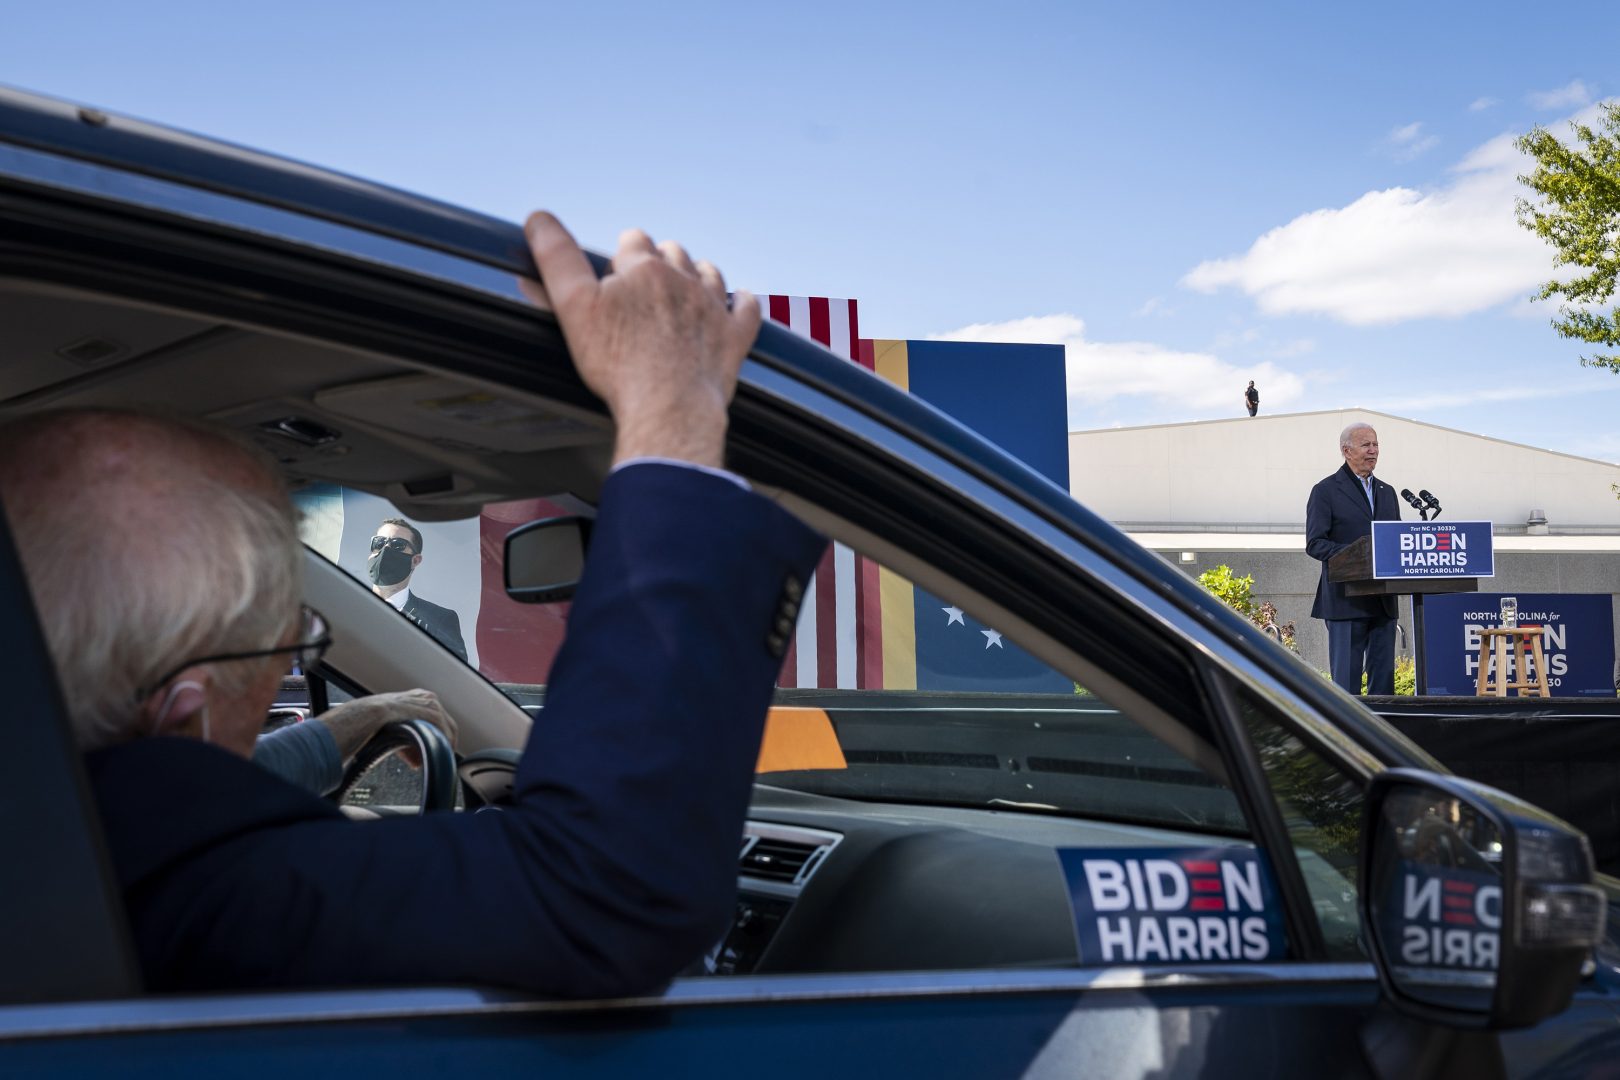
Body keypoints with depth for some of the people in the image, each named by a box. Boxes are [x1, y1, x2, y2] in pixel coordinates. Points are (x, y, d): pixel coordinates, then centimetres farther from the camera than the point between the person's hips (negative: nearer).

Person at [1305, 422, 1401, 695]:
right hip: (1345, 601, -6)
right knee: (1346, 677, -5)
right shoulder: (1325, 491, -1)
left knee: (1383, 676, 6)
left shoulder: (1387, 492, 19)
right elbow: (1314, 544, -8)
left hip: (1383, 601, 6)